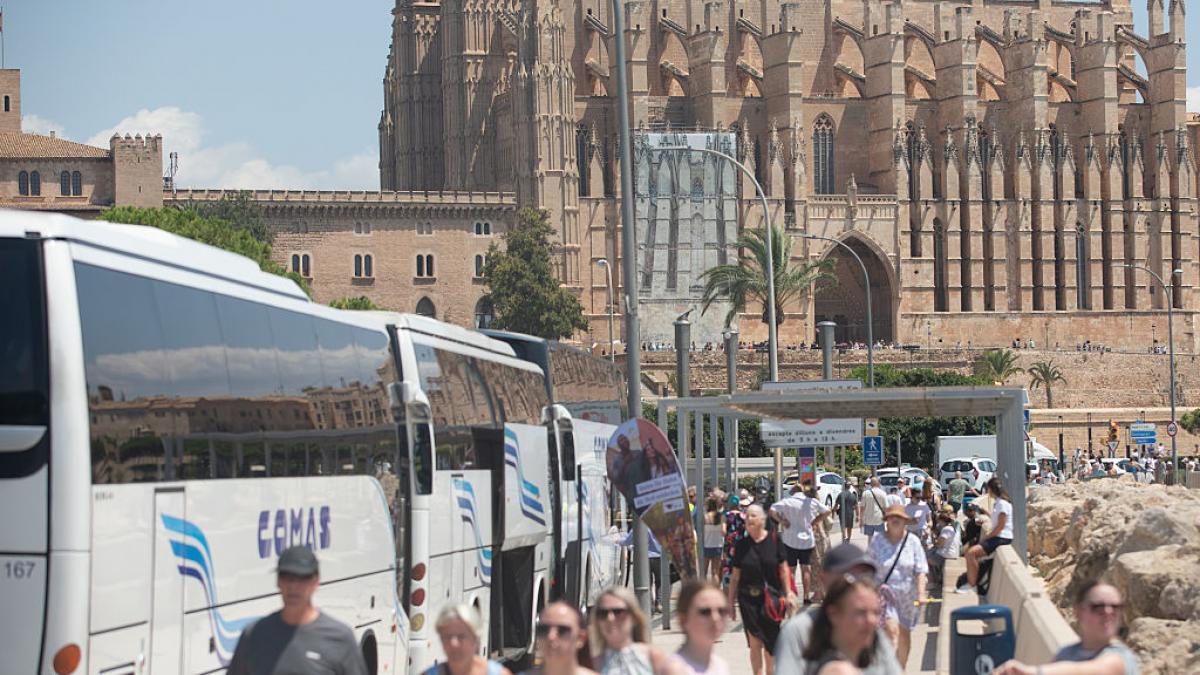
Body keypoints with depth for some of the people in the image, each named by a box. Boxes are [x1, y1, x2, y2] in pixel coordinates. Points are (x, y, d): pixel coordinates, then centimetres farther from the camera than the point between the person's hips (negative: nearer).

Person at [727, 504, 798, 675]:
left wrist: (788, 593, -2)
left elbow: (783, 569, 3)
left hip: (771, 597, -1)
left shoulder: (774, 540, -2)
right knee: (755, 642, -2)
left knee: (771, 643, 8)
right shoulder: (742, 545, 1)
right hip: (749, 598, 1)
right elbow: (735, 576, 5)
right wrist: (730, 602, 5)